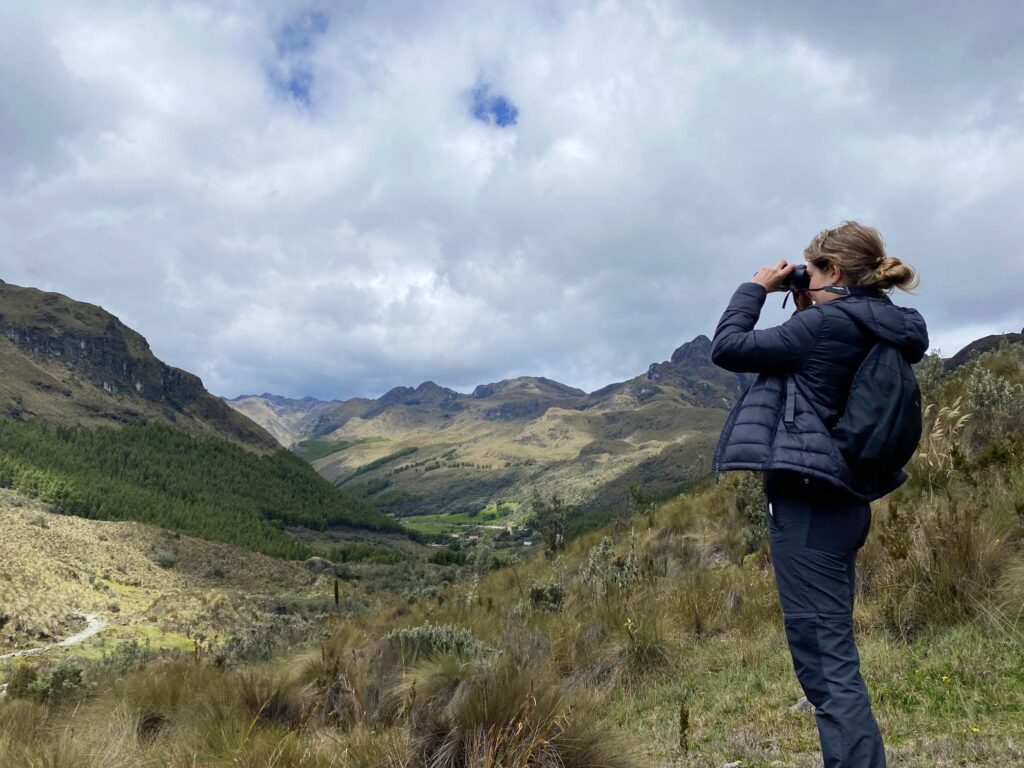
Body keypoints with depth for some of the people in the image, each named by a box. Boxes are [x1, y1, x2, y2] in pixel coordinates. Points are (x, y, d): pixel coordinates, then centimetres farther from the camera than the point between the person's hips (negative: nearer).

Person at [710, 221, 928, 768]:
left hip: (807, 501, -10)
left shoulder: (827, 324, -15)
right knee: (832, 651, 19)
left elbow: (728, 348, -10)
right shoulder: (880, 331, 11)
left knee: (825, 661, -6)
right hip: (841, 499, 10)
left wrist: (756, 287, 3)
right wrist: (806, 311, 16)